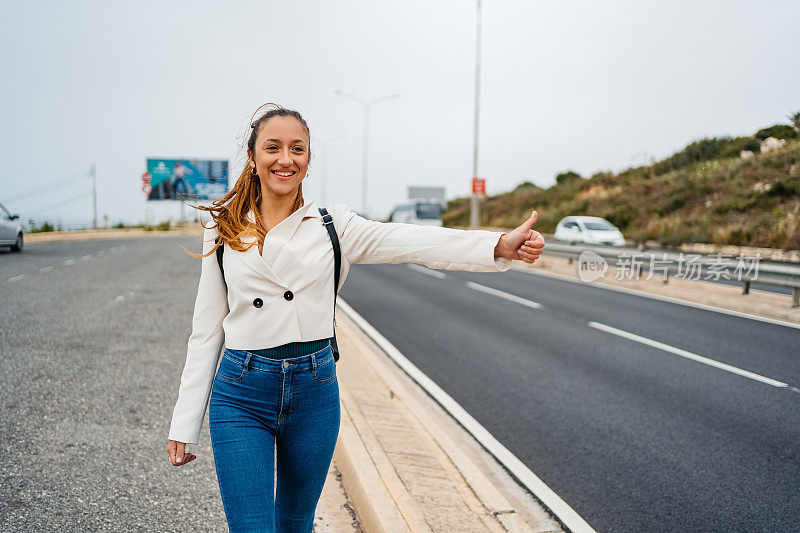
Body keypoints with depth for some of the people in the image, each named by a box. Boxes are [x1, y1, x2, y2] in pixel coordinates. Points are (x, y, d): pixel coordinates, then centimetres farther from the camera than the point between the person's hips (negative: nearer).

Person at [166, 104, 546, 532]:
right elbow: (207, 332, 5)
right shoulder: (222, 232, 2)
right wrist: (184, 425, 4)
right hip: (241, 397, -1)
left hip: (314, 391, 1)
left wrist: (502, 244, -28)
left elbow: (414, 243, -13)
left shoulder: (334, 225, 1)